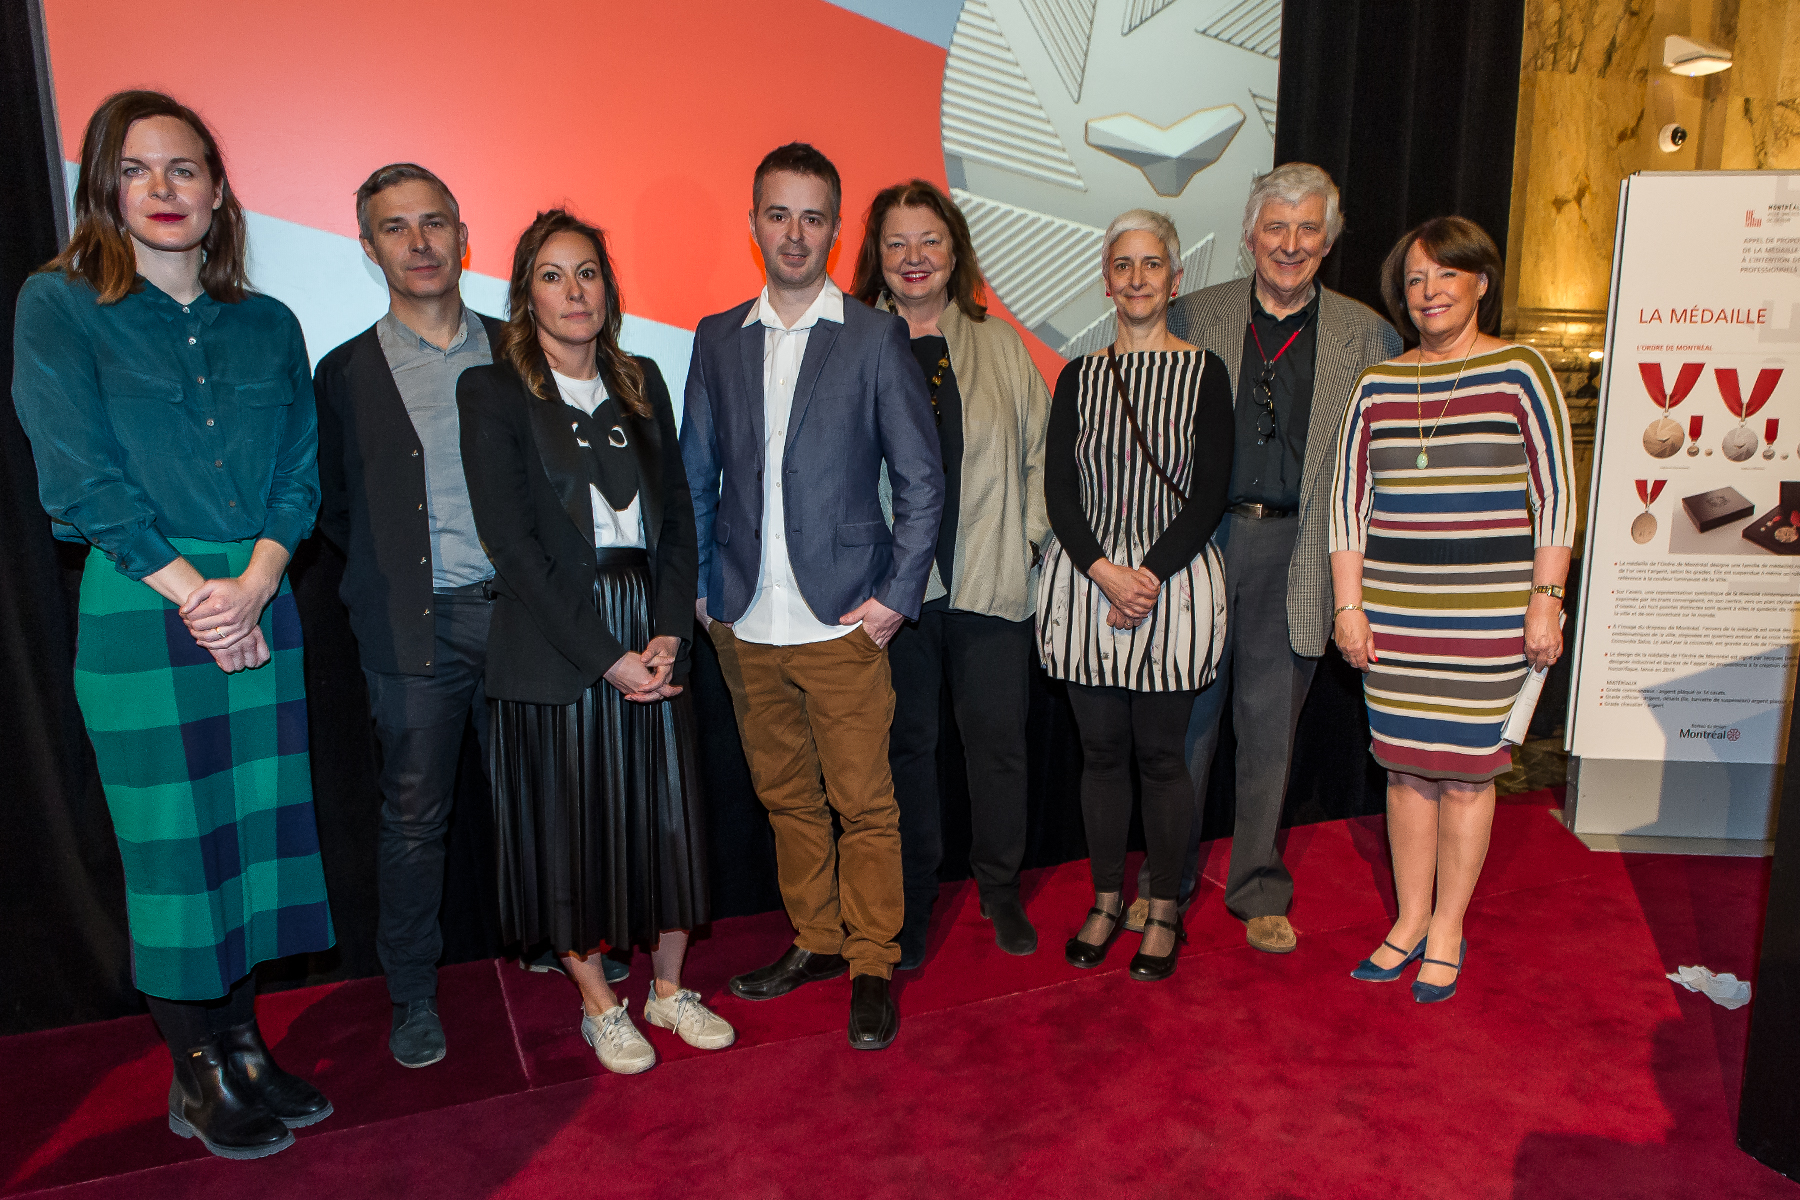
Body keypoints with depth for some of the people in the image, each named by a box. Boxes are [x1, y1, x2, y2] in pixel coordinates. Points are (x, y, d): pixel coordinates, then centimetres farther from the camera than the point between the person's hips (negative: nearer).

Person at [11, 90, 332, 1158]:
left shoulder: (269, 326, 11)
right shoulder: (58, 306, 1)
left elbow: (300, 476, 6)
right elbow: (79, 479, -7)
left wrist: (252, 584, -9)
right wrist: (193, 594, -12)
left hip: (260, 609, 4)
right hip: (138, 614, -3)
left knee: (256, 829, 8)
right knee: (172, 842, 4)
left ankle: (245, 1047, 25)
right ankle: (197, 1079, 20)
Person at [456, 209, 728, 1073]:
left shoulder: (641, 383, 11)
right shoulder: (492, 391, -3)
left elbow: (677, 516, 8)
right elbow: (510, 542, -10)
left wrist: (669, 633, -6)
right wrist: (603, 654, -13)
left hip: (652, 637, 4)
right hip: (553, 648, -4)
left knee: (667, 813, 8)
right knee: (569, 825, 6)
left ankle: (668, 988, 28)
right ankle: (598, 1003, 26)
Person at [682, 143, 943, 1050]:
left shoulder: (876, 338, -1)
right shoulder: (717, 339, 9)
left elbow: (922, 479, -1)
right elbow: (696, 473, 13)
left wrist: (897, 595, -7)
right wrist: (698, 588, 6)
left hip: (842, 622, -3)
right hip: (744, 625, 4)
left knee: (864, 804, 3)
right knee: (785, 796, 15)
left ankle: (873, 966, 20)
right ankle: (815, 941, 32)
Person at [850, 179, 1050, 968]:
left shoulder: (1002, 348, 10)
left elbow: (1038, 456, 11)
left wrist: (1028, 539, -1)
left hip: (990, 583, 2)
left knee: (998, 741, 8)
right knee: (905, 746, 8)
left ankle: (1000, 889, 29)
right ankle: (910, 907, 25)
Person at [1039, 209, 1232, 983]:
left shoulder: (1204, 372, 1)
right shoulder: (1078, 378, 9)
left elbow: (1211, 493, -4)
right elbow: (1059, 489, 2)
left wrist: (1149, 576, -14)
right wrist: (1104, 570, -12)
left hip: (1174, 580, -2)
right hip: (1086, 580, 3)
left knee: (1160, 753, 4)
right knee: (1100, 750, 10)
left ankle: (1164, 911, 22)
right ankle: (1106, 900, 27)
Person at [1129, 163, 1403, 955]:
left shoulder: (1365, 336, 6)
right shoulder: (1192, 316, 6)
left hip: (1296, 555, 0)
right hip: (1201, 542, 0)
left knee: (1270, 732, 10)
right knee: (1186, 723, 9)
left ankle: (1259, 893, 27)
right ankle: (1166, 881, 26)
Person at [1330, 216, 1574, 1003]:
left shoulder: (1520, 372, 0)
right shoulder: (1379, 384, 8)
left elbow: (1555, 495, 0)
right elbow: (1348, 499, 8)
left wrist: (1545, 601, -6)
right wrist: (1348, 604, 3)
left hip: (1487, 614, -3)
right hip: (1394, 613, 3)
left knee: (1466, 771, 3)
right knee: (1406, 767, 10)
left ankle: (1447, 931, 19)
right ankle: (1409, 921, 25)